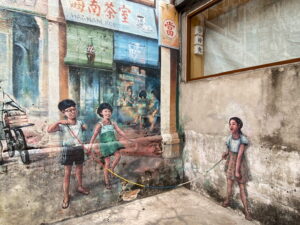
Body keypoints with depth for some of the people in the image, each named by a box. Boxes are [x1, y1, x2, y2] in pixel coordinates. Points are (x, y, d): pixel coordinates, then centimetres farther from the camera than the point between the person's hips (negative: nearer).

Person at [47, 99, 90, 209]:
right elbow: (49, 130, -29)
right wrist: (59, 122, -33)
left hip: (79, 149, 4)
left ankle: (80, 187, 44)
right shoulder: (62, 125, -14)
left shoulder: (79, 123, 0)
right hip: (68, 150, -4)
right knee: (67, 173, 6)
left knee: (79, 170, 20)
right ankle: (66, 196, 21)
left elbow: (85, 128, 22)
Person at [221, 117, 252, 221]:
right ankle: (227, 201, 41)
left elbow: (239, 156, -22)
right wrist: (225, 153, -13)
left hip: (239, 164, -4)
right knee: (229, 184, 19)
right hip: (230, 162, 5)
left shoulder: (242, 139, -24)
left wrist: (237, 170, -18)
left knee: (242, 187, 6)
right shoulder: (230, 137, -9)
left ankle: (246, 210, 20)